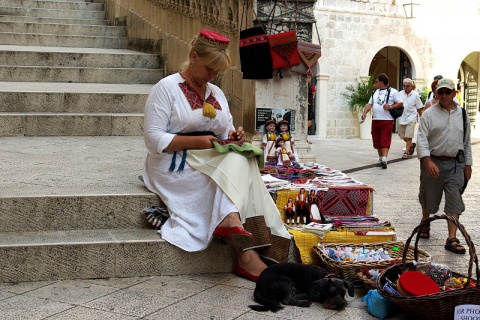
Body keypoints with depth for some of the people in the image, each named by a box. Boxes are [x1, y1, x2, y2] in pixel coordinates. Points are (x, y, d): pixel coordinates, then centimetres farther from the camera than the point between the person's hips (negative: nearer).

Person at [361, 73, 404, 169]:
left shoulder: (392, 91, -1)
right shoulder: (375, 92, 17)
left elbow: (400, 103, -2)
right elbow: (369, 104, 14)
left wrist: (391, 107, -16)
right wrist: (364, 113, -3)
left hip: (387, 120, -6)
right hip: (375, 120, 6)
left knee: (385, 140, -12)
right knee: (377, 141, 9)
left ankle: (384, 159, -20)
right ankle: (380, 158, 22)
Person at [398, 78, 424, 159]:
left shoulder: (415, 95, -2)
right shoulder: (400, 94, 4)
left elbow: (419, 108, 3)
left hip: (411, 118, -4)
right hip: (401, 118, 4)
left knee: (408, 136, -7)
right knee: (402, 136, 11)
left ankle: (407, 152, 1)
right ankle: (412, 145, 36)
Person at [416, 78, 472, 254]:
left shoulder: (462, 114, 9)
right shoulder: (429, 114, -2)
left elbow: (467, 142, 15)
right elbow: (422, 139, -10)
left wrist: (467, 165, 12)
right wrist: (427, 161, -23)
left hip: (455, 164, 2)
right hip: (432, 162, -2)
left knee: (454, 202, -5)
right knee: (428, 198, 12)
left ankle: (452, 239, -3)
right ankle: (425, 223, 40)